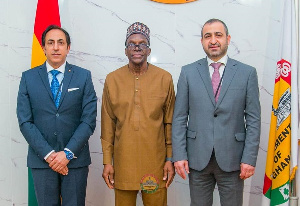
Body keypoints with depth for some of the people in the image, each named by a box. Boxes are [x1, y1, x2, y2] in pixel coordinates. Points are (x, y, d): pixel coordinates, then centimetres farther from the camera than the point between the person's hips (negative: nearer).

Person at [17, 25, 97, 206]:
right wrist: (48, 154, -11)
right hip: (41, 160, 1)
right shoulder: (29, 77, 4)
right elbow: (25, 121, -2)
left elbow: (89, 120, -3)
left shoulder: (83, 76, 2)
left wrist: (68, 153, -12)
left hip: (75, 160, 0)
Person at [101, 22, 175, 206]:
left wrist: (170, 159, 0)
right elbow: (108, 125, 5)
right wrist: (107, 161, 3)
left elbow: (170, 122, 3)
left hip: (155, 162, 0)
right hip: (123, 162, 1)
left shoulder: (165, 78, 1)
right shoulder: (112, 80, 3)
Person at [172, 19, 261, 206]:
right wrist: (179, 155, -4)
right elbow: (179, 117, 2)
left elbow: (253, 119, 0)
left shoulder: (247, 73, 1)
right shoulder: (188, 72, 3)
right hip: (198, 158, 1)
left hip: (232, 160, 0)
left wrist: (249, 158, -6)